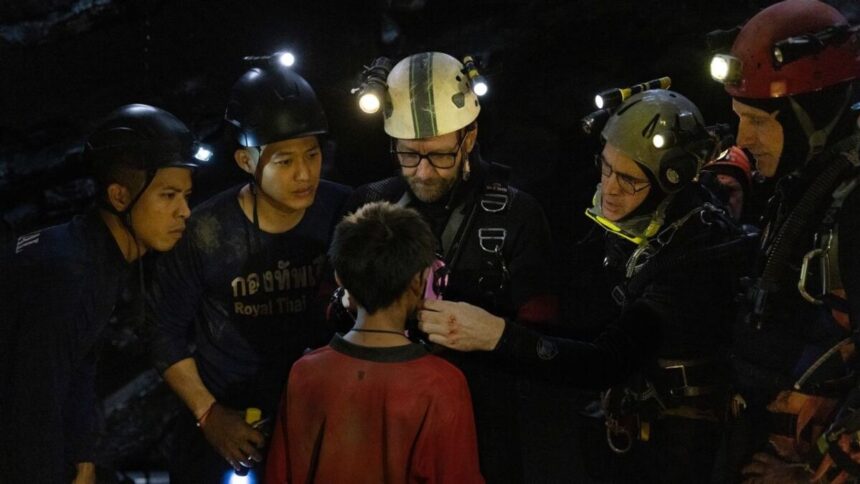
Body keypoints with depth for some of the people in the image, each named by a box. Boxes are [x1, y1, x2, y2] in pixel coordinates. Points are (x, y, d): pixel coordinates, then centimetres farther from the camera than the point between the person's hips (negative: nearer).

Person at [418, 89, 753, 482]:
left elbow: (608, 363, -33)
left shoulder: (698, 250, -28)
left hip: (682, 443, -7)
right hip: (635, 427, 7)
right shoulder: (628, 223, -3)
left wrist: (497, 334, -41)